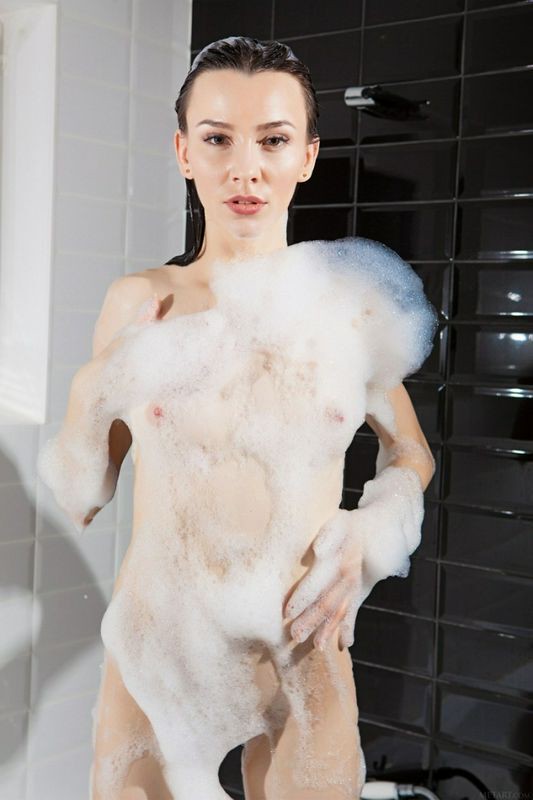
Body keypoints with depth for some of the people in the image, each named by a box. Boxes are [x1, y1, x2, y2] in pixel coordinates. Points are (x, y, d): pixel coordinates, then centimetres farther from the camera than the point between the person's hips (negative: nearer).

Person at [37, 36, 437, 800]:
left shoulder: (353, 301, -5)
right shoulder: (139, 302, -5)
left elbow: (411, 452, 10)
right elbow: (81, 499, 0)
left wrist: (372, 534, -8)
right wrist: (95, 401, -17)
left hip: (303, 657, 1)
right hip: (158, 650, 0)